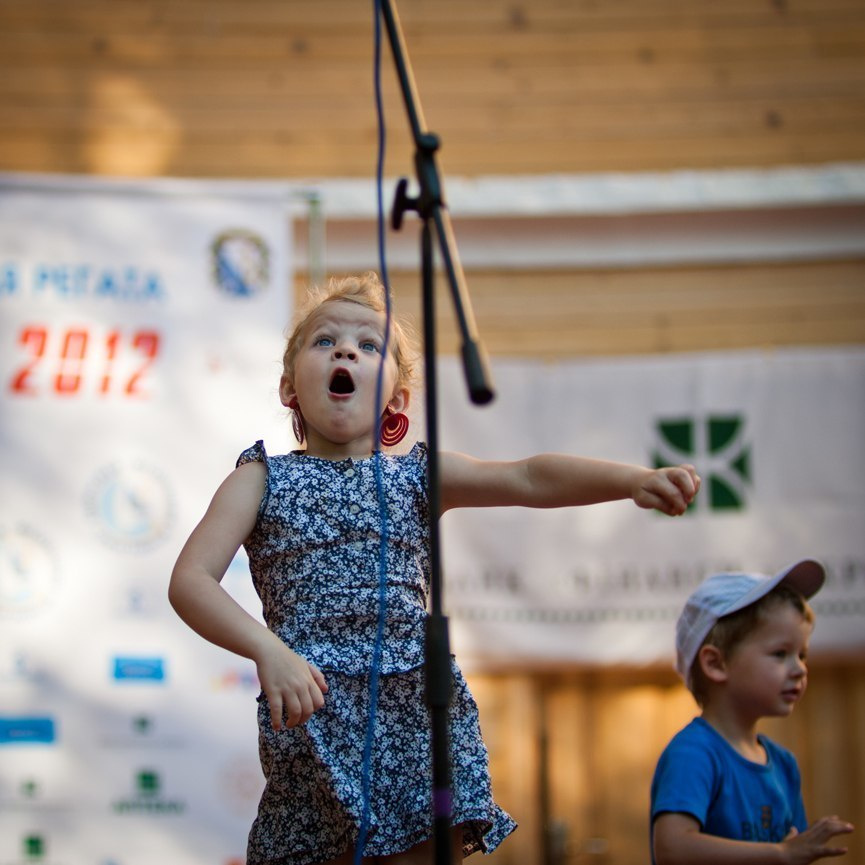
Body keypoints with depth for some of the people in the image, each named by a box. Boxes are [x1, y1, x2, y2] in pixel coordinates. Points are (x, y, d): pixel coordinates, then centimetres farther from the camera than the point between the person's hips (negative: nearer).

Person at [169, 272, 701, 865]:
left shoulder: (417, 476, 11)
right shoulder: (264, 479, 6)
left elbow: (528, 479, -5)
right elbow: (190, 581, -6)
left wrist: (633, 478, -22)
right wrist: (267, 649, -24)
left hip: (421, 716, 2)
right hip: (314, 719, -2)